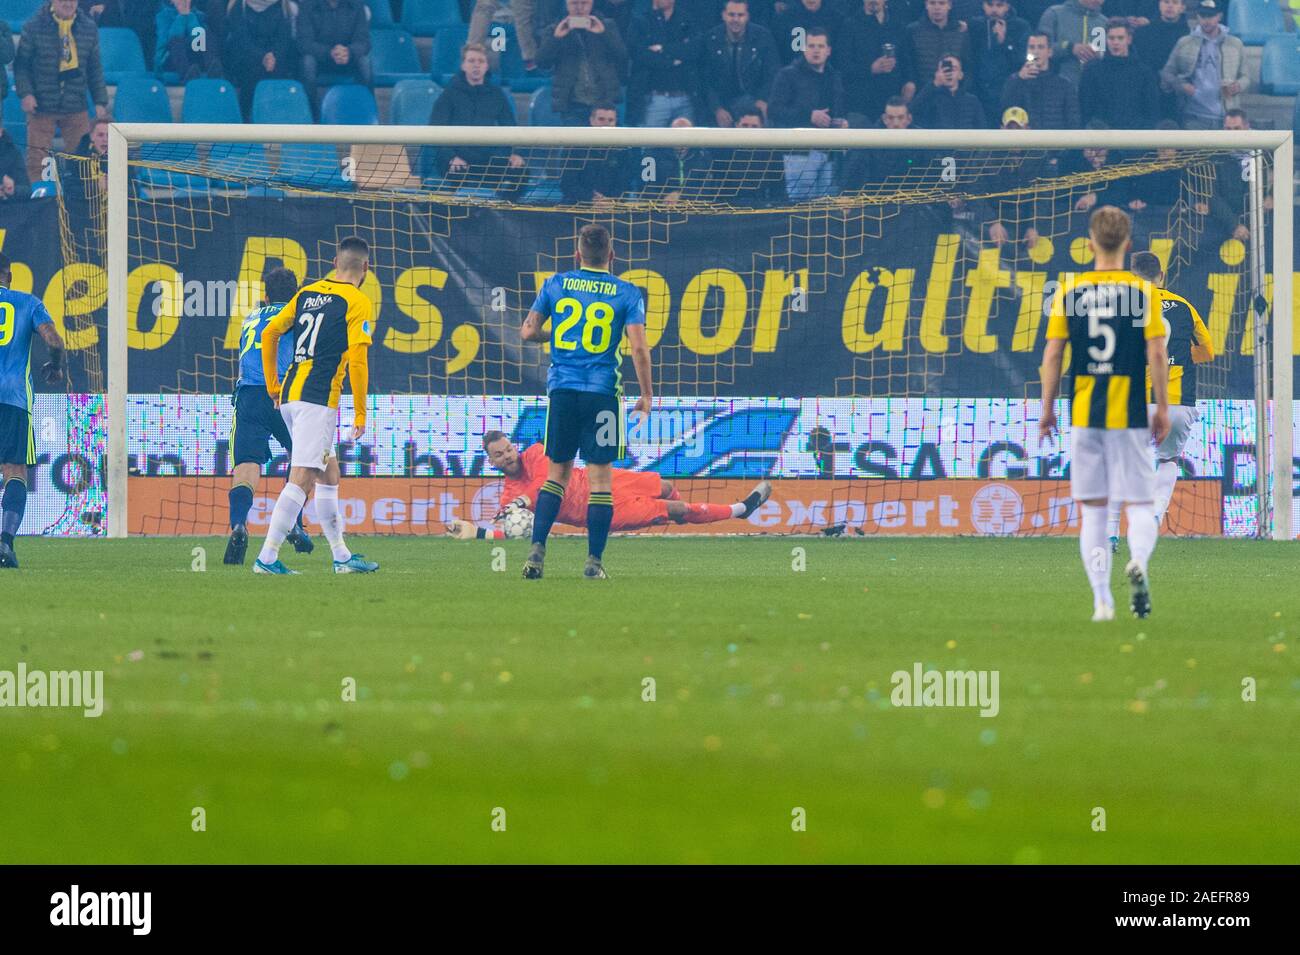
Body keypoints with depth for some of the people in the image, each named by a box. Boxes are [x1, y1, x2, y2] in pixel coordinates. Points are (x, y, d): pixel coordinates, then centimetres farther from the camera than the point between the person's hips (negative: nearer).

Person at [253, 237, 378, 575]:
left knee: (329, 473, 16)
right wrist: (360, 413, -9)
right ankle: (267, 558, -15)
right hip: (319, 400, -8)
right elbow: (357, 358, -13)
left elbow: (269, 333, 16)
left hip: (289, 395, 8)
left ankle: (341, 556, 20)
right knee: (301, 480, -9)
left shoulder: (307, 293, 14)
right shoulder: (358, 303, -5)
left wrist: (272, 385, 24)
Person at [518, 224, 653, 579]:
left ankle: (537, 549, -1)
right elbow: (638, 347, -8)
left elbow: (528, 332, 8)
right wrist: (647, 394, 0)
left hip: (562, 390, 2)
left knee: (557, 472, 12)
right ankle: (594, 561, 0)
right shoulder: (627, 293, -1)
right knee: (600, 476, 2)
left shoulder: (555, 285, 5)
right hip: (603, 392, -2)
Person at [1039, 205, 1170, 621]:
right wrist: (1162, 408, 2)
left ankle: (1101, 599, 3)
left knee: (1092, 510, 8)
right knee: (1140, 504, 3)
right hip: (1130, 415, -1)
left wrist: (1047, 408, 9)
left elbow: (1052, 354, 1)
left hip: (1084, 415, 1)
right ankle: (1139, 561, -28)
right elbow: (1156, 354, -6)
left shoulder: (1069, 291, 1)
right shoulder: (1144, 291, -3)